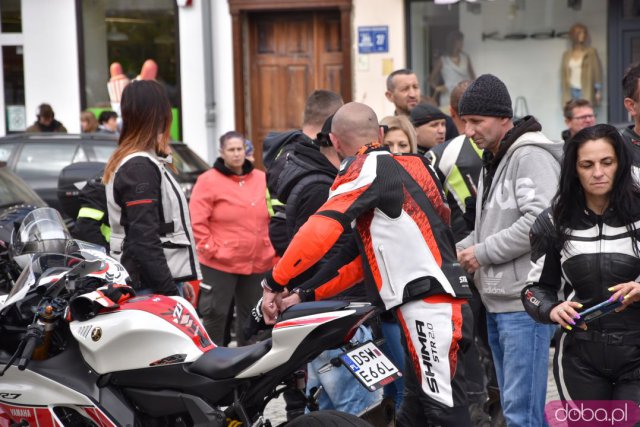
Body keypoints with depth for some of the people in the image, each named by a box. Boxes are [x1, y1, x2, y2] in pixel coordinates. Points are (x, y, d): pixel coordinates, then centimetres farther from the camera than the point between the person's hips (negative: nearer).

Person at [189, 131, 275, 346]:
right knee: (217, 314, -2)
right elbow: (198, 221, -10)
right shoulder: (208, 180, -6)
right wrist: (210, 249, -15)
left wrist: (270, 249, 9)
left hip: (256, 263, 5)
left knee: (251, 313, 13)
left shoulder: (262, 179, 9)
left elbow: (270, 217, 16)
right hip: (220, 263, -5)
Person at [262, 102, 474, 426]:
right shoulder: (410, 165, 20)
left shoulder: (369, 168, -7)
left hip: (428, 307, -9)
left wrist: (274, 282, -11)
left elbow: (322, 228, -21)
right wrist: (306, 295, 19)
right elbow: (363, 255, 21)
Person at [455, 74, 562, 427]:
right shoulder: (492, 161, 18)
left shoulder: (531, 156, -11)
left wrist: (482, 253, -16)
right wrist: (458, 251, 7)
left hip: (525, 303, -10)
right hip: (497, 303, 10)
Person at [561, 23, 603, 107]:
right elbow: (564, 75, 14)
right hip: (572, 91, 3)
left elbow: (597, 71, 3)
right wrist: (566, 95, 9)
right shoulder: (567, 55, 13)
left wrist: (598, 91, -4)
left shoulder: (591, 52, 5)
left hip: (586, 92, -3)